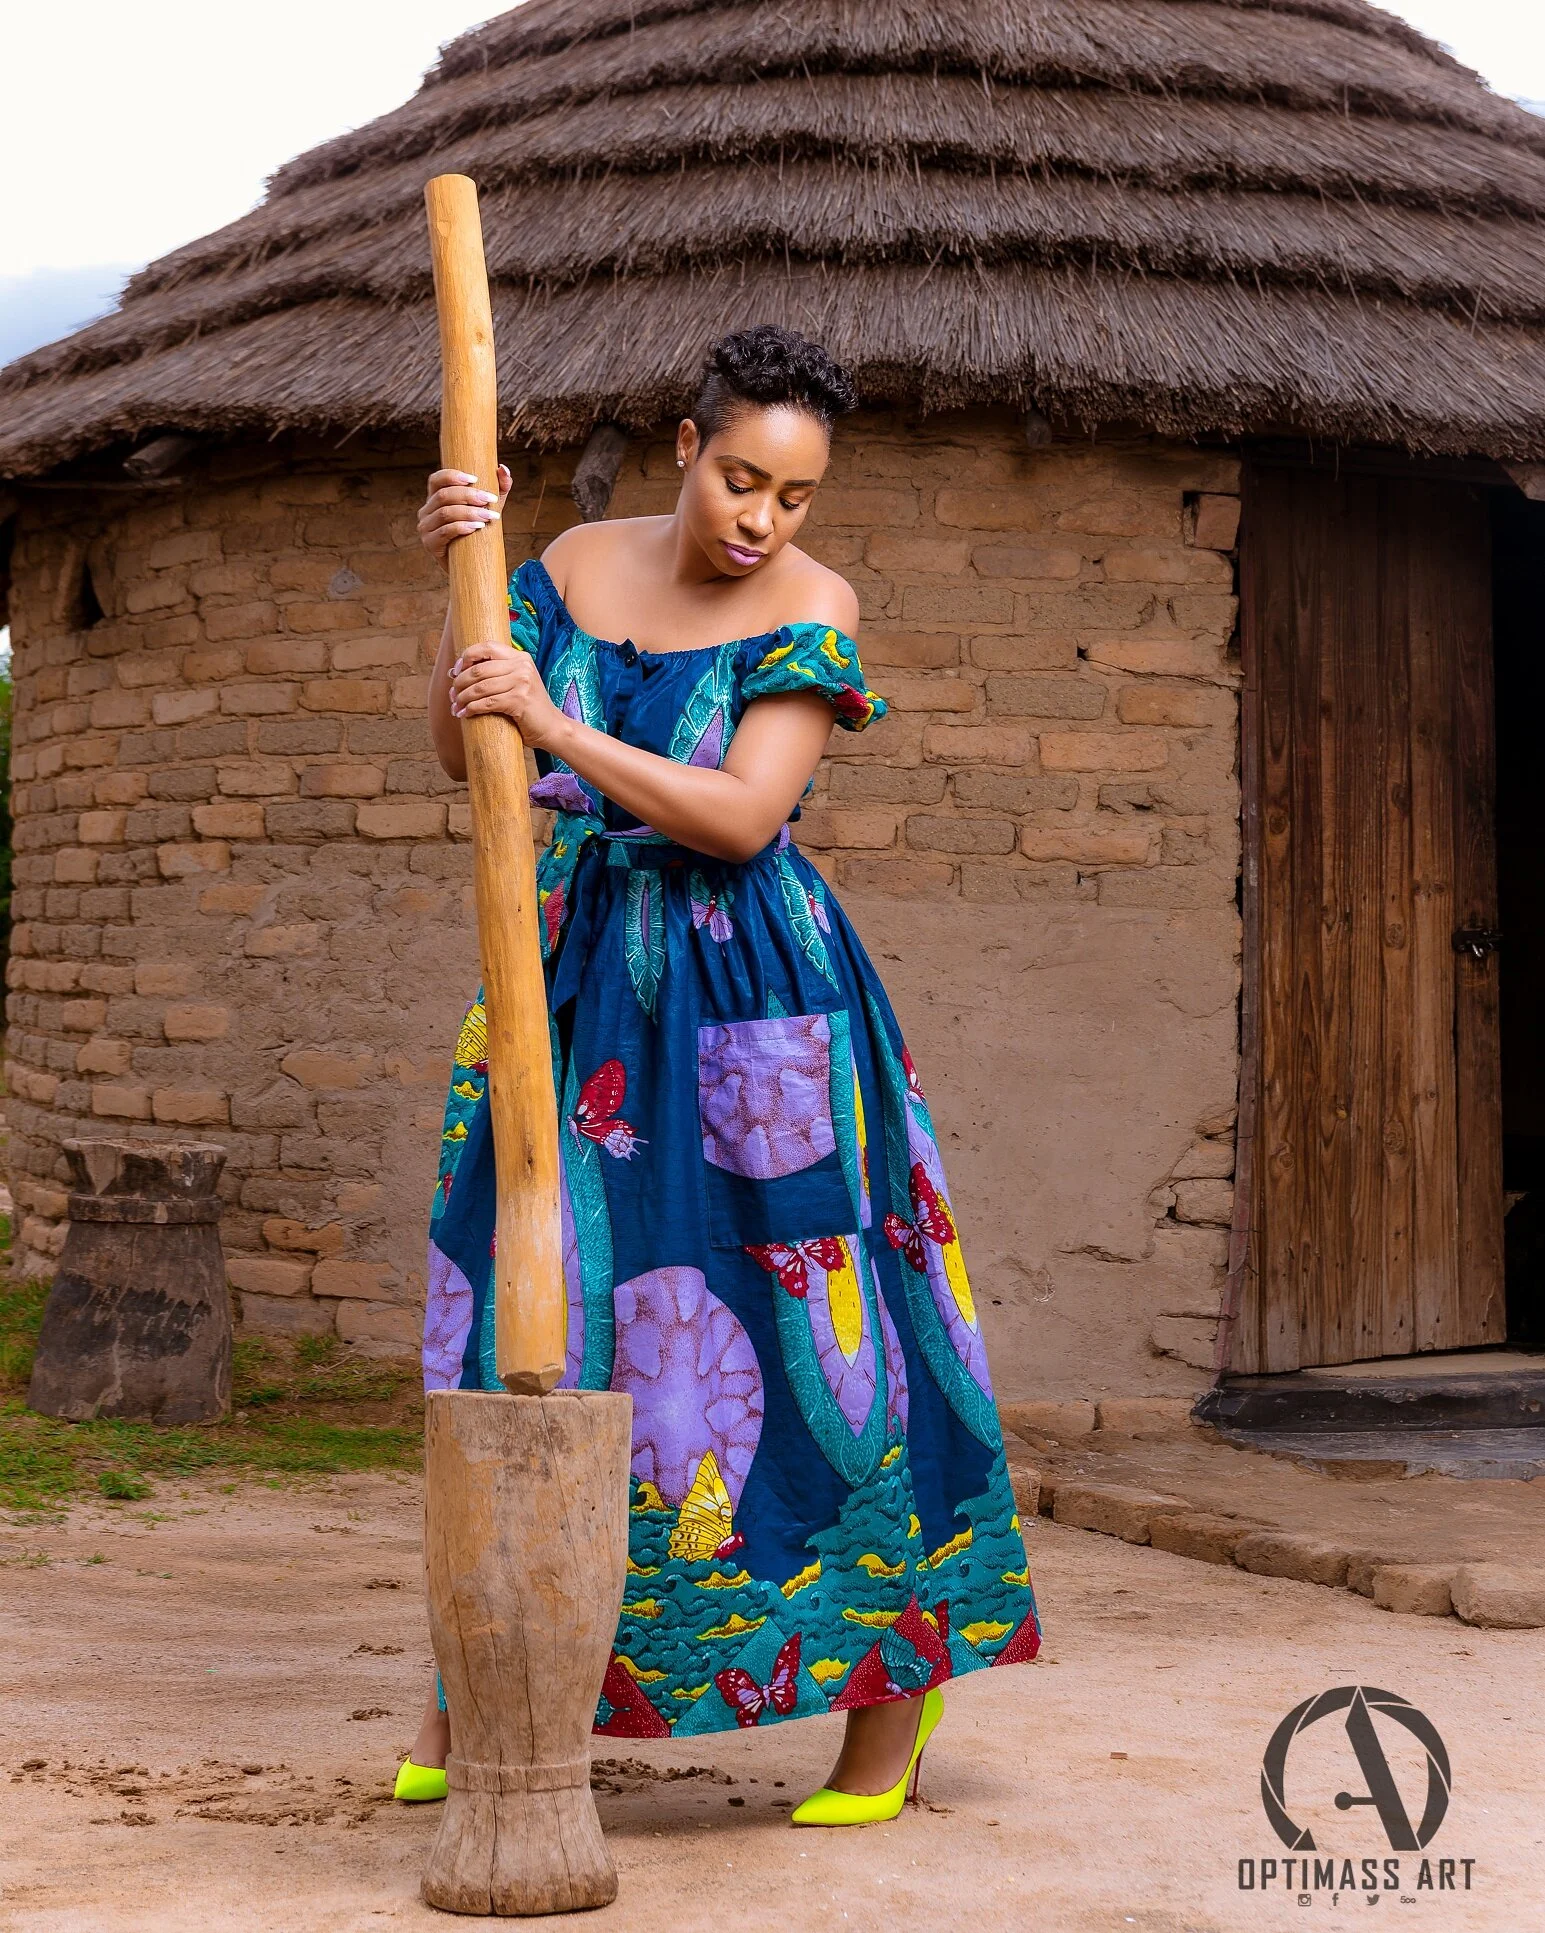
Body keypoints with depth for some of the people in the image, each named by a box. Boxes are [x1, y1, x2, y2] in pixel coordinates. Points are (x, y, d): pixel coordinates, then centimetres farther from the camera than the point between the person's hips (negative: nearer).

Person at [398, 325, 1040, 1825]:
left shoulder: (811, 610, -9)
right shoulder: (577, 566, 4)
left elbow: (739, 815, -20)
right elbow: (457, 750, 1)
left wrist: (554, 724, -25)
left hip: (744, 994, -4)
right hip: (576, 974, 4)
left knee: (791, 1314, -4)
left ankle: (897, 1661, 10)